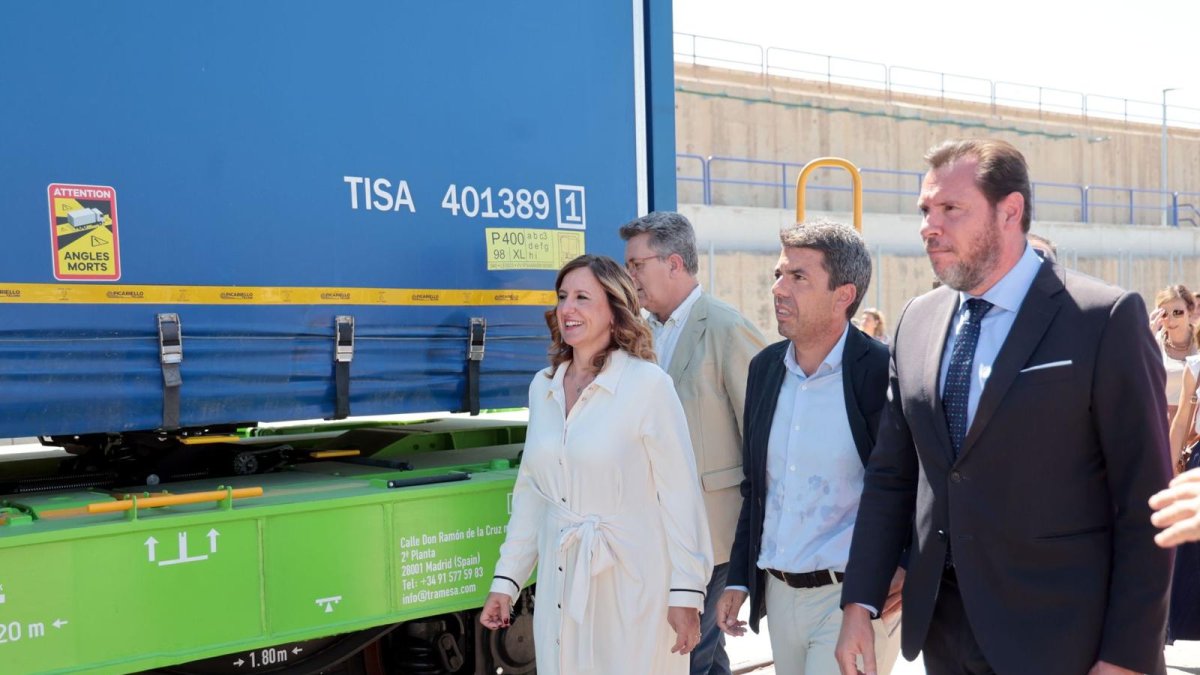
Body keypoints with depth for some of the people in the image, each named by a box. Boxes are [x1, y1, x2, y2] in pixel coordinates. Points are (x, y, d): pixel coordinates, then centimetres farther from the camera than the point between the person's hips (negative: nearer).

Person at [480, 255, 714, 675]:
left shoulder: (647, 384, -11)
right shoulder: (543, 388, 7)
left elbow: (679, 495, -11)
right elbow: (531, 492, 12)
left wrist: (686, 594, -12)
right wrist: (505, 580, 11)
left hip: (632, 588, -5)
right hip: (560, 587, 5)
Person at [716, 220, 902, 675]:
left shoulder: (884, 372, -14)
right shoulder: (765, 367, 5)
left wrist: (906, 571, -19)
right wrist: (739, 578, 12)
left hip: (853, 598, -6)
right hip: (778, 594, 6)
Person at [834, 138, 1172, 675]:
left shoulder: (1106, 319, -11)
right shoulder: (916, 322, 6)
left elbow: (1143, 503, -11)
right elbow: (891, 477, 8)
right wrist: (860, 603, 2)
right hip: (941, 628, 5)